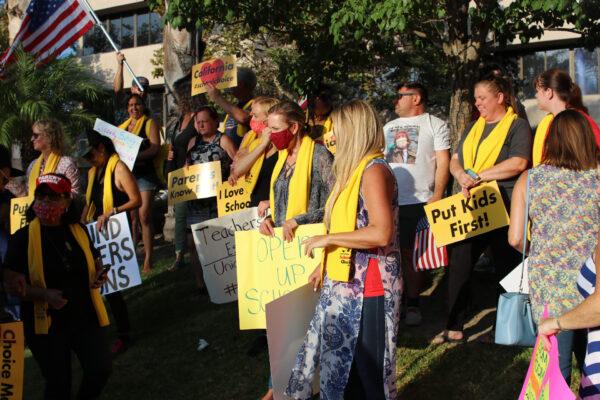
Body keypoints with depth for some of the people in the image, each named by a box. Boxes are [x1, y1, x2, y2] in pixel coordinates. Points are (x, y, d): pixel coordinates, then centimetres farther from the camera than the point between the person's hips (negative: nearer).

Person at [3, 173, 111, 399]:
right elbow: (12, 283, -11)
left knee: (101, 370, 1)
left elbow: (94, 263, 18)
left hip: (86, 317, 3)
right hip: (47, 323, -3)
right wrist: (45, 294, -27)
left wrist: (100, 275, -5)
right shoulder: (23, 238, -10)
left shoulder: (79, 231, 2)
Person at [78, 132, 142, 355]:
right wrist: (82, 223, 8)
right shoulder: (93, 172, 13)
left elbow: (136, 201, -18)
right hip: (96, 232, 8)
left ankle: (123, 335, 9)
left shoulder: (119, 168, -12)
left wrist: (110, 213, -27)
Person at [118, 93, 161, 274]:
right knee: (130, 217, 5)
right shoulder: (122, 127, 20)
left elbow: (155, 148, -8)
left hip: (144, 174, -5)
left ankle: (148, 260, -10)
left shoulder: (150, 123, 4)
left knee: (144, 216, -11)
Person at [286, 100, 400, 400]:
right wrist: (326, 264, 18)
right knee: (341, 359, 16)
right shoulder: (356, 170, 14)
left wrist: (327, 239, -20)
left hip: (367, 288, -10)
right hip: (347, 283, 10)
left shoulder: (374, 170, -17)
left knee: (363, 367, 1)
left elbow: (381, 233, -27)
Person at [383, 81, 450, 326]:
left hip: (419, 203, -5)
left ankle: (412, 303, 10)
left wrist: (437, 196, -14)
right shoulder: (388, 128, 21)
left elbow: (443, 163, -3)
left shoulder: (435, 125, 4)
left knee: (412, 254, 0)